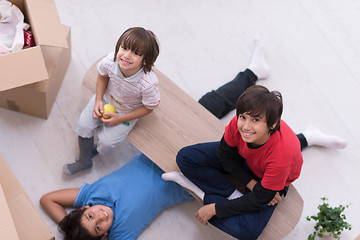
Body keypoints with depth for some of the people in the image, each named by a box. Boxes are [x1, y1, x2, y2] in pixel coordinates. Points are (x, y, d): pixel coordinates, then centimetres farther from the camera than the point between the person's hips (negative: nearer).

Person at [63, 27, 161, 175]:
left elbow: (148, 107, -19)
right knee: (84, 125, -3)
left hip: (127, 111, -3)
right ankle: (84, 161, 24)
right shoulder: (110, 62, -31)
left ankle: (97, 151, 33)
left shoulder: (148, 83, -40)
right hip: (106, 97, 3)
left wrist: (120, 119, -18)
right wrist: (98, 100, -12)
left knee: (106, 141, -8)